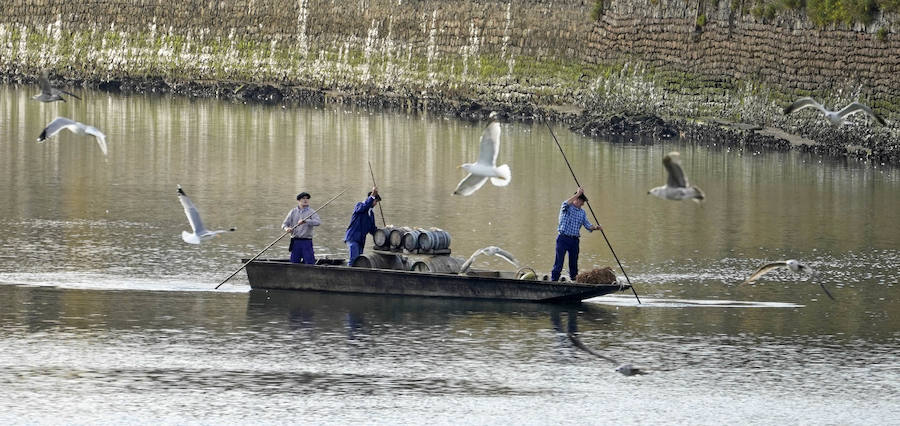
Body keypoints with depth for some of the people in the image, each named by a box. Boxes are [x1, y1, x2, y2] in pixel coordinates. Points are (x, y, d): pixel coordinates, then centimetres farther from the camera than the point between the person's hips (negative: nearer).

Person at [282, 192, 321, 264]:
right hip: (295, 241, 3)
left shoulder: (311, 212, 2)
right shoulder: (293, 212, 11)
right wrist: (286, 228, -16)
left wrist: (305, 221, -28)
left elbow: (318, 222, -16)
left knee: (309, 263, -7)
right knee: (293, 263, 4)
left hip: (307, 241, -2)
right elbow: (284, 224, 9)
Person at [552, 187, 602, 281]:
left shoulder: (582, 213, 16)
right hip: (563, 239, -5)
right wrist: (578, 194, -23)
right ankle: (553, 281, -6)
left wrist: (595, 228, -13)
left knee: (574, 263, 9)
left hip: (575, 240, 5)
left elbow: (587, 225, 9)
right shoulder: (567, 208, 0)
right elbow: (566, 204, -25)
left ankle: (574, 280, 17)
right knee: (559, 263, -8)